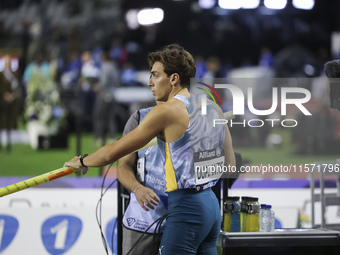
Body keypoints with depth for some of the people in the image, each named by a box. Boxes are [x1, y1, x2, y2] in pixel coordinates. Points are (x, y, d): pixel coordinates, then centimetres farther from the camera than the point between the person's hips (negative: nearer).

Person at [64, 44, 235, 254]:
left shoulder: (167, 111, -11)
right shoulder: (213, 108, 10)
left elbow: (112, 153, -7)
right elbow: (230, 164, 19)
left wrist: (83, 161, 12)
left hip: (186, 208, -8)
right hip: (212, 204, 8)